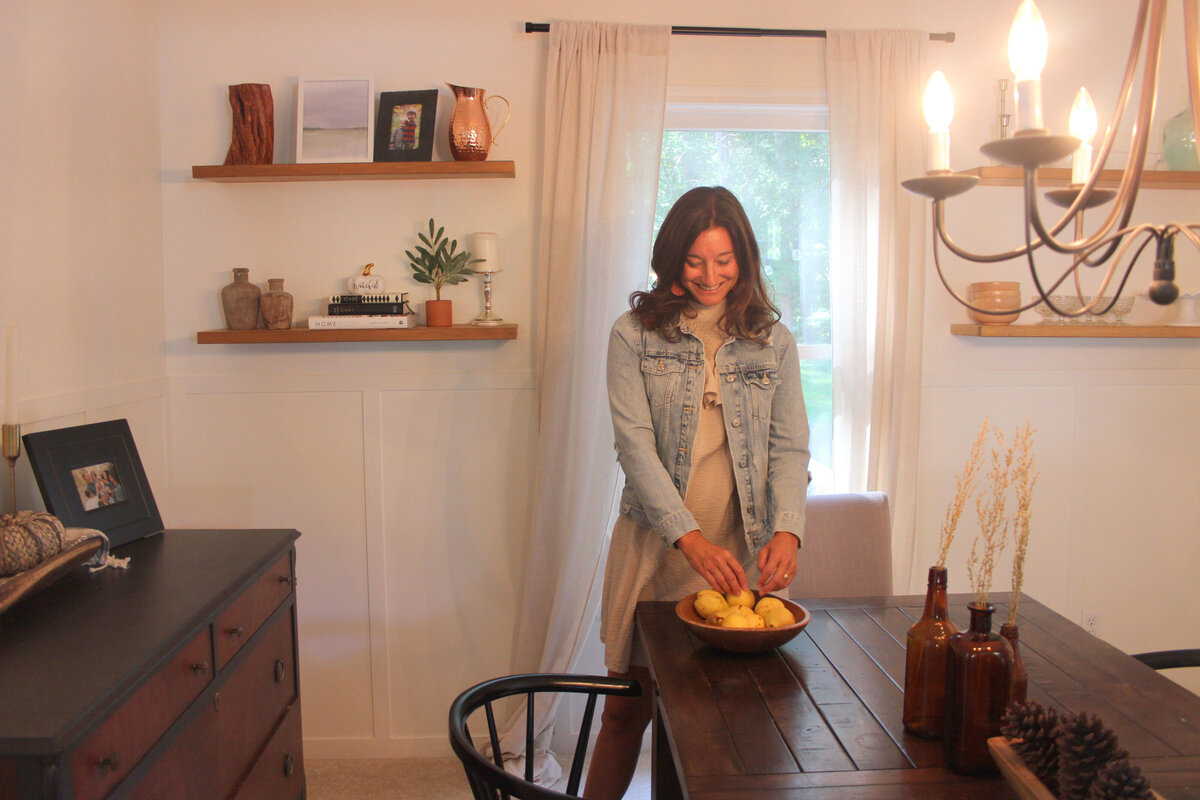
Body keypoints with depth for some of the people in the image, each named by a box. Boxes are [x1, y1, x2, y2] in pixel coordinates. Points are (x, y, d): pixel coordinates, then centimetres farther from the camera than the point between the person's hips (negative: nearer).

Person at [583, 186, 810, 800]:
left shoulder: (772, 341, 6)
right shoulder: (634, 335, 0)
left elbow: (789, 446, 3)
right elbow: (635, 444, -9)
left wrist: (787, 529, -16)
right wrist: (692, 539, -21)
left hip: (742, 551, 2)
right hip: (655, 547, -1)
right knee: (627, 707, 7)